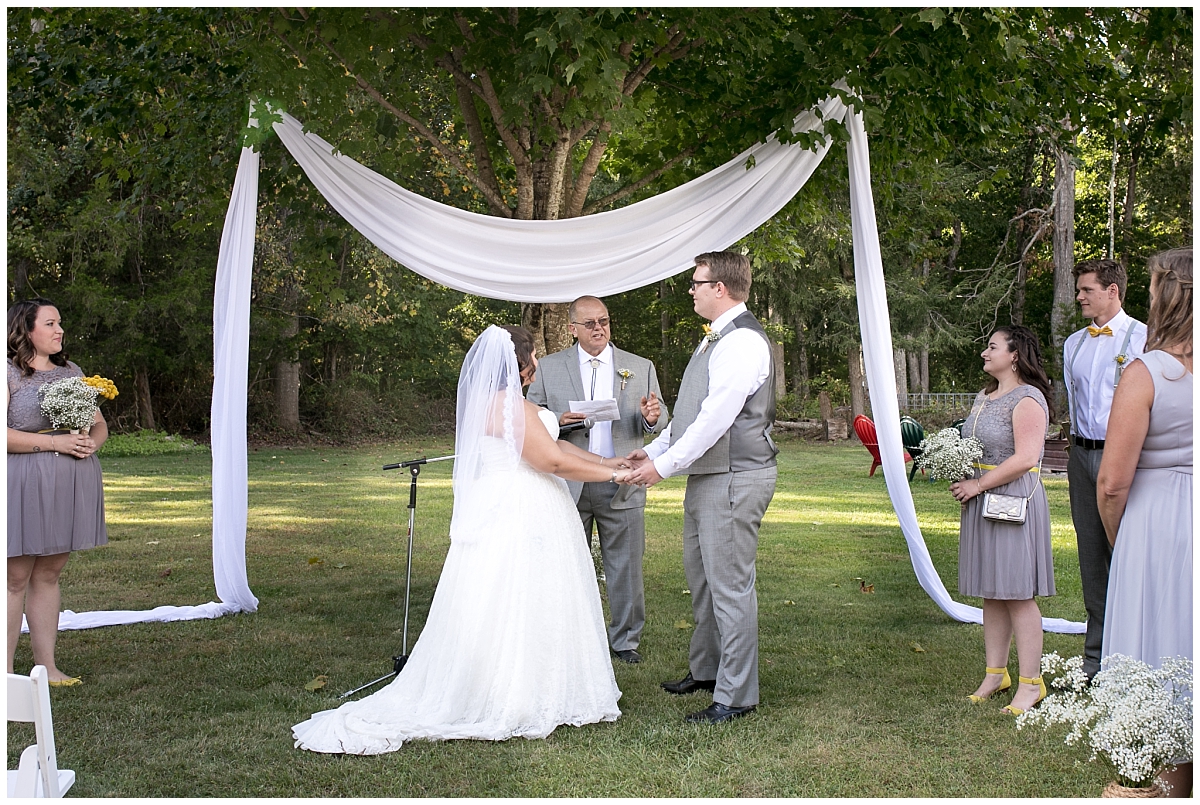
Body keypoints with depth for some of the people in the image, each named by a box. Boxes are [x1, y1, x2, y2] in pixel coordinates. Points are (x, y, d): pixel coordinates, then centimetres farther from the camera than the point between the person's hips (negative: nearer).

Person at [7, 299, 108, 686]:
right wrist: (55, 442, -18)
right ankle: (5, 670, 1)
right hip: (25, 484, -5)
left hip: (71, 486, 6)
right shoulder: (9, 374, -4)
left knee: (48, 575, 10)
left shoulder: (72, 372, 16)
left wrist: (91, 443, -3)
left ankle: (47, 665, 14)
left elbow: (100, 425, 20)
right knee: (16, 578, -3)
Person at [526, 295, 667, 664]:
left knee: (626, 567, 5)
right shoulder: (550, 367, 6)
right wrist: (557, 422, -15)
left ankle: (625, 639, 19)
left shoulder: (641, 367, 8)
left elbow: (660, 420, 6)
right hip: (568, 485, 0)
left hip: (621, 484, 0)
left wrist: (652, 416, -18)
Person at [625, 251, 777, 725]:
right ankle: (705, 670, 35)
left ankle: (736, 696, 4)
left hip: (734, 479, -11)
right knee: (700, 575, 20)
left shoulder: (743, 341, -18)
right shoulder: (716, 339, 15)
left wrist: (664, 465, -20)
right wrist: (653, 450, 13)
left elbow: (716, 416, -24)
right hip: (706, 477, 11)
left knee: (730, 585, -5)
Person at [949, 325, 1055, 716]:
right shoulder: (984, 396, 16)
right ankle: (996, 673, 18)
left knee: (1017, 594, -5)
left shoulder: (1027, 399, -12)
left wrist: (978, 484, -17)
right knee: (991, 593, 11)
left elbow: (1025, 458, -21)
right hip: (981, 503, 9)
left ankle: (1030, 683, 1)